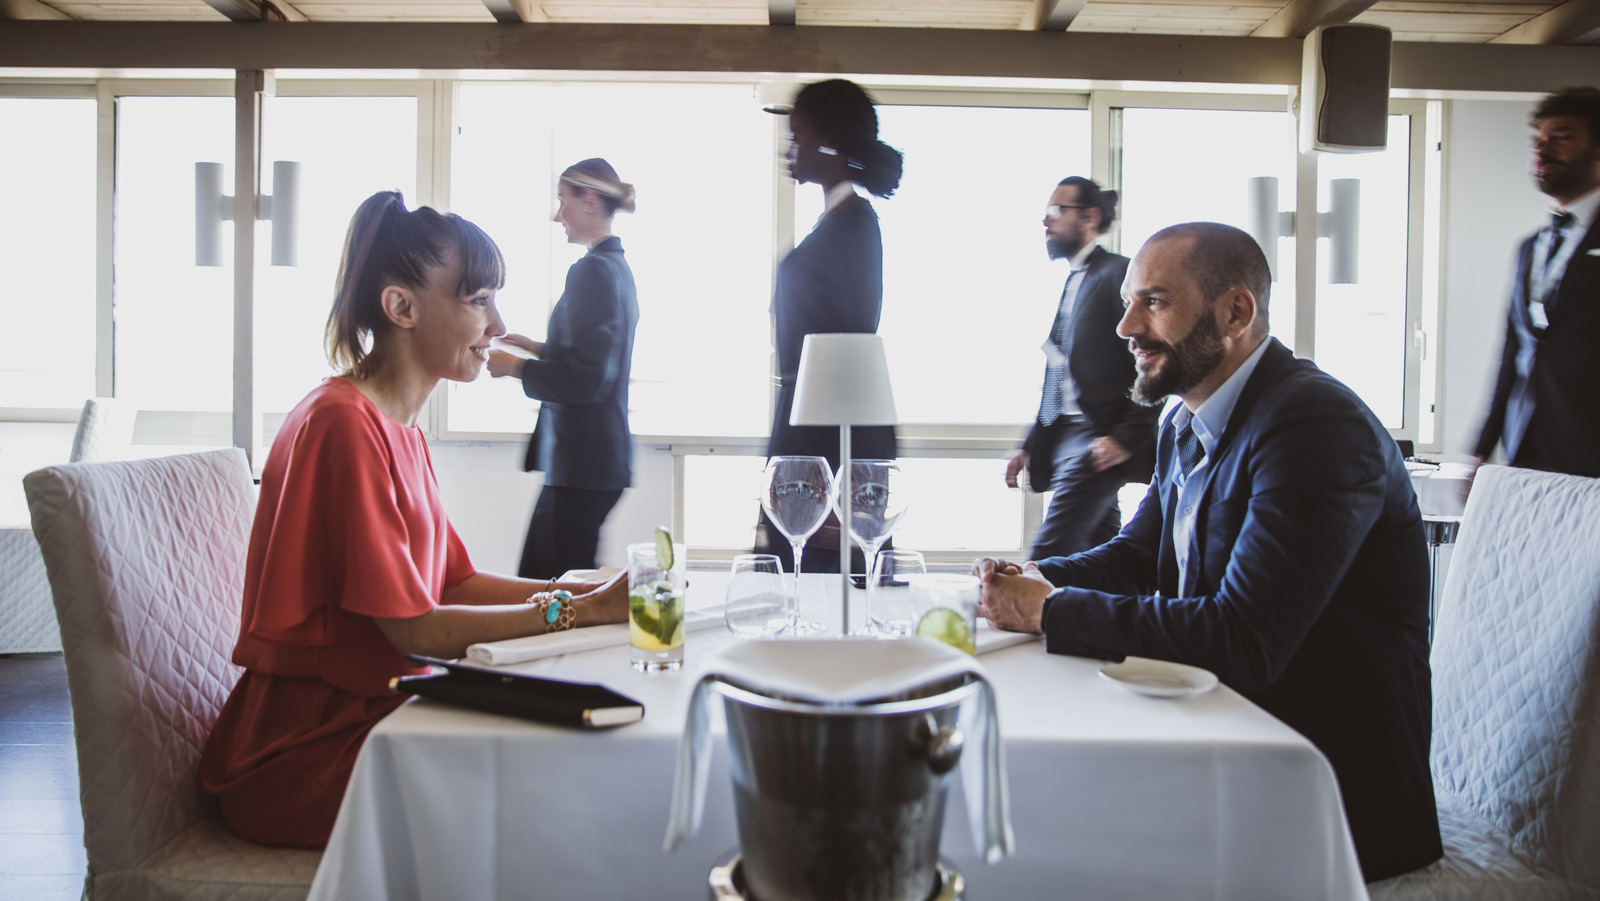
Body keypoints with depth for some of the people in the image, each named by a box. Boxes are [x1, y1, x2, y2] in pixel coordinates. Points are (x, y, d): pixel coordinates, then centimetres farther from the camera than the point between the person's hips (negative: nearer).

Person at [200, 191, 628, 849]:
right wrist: (578, 610, -15)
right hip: (303, 757, -9)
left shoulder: (398, 427, 13)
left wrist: (601, 592, -1)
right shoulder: (344, 424, -19)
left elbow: (455, 584, 10)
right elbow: (415, 628, -20)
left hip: (363, 714, 9)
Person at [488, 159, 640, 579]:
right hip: (601, 455, 10)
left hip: (581, 465, -10)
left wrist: (516, 367, -9)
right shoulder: (616, 266, 16)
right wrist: (541, 348, 21)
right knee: (536, 579, 15)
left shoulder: (592, 271, -14)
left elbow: (585, 381, -21)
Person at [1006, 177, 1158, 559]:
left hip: (1098, 443, -8)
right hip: (1065, 438, 8)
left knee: (1048, 558, -12)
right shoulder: (1073, 282, 19)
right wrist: (1030, 446, 18)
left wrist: (1126, 438, -18)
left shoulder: (1119, 273, -8)